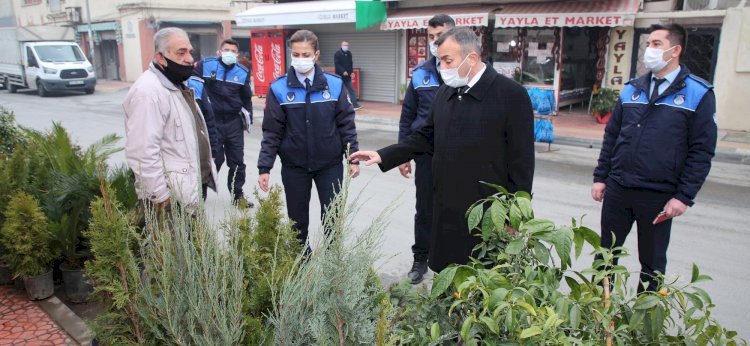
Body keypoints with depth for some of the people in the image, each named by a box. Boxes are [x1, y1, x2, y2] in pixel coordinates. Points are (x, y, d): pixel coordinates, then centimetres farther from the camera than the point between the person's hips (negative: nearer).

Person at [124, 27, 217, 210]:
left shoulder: (177, 84, 13)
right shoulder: (148, 92, -21)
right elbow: (143, 153, -27)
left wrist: (205, 169, 23)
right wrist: (160, 197, -24)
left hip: (190, 188, 10)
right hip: (170, 197, -10)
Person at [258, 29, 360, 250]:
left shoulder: (335, 85, -3)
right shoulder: (279, 88, -4)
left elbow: (346, 123, 2)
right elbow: (272, 132, -3)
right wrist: (264, 167, -6)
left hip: (330, 164, 0)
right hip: (294, 166, 0)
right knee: (297, 219, 11)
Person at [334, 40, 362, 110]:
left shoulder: (349, 53, 10)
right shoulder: (337, 54, -8)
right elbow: (336, 64, -16)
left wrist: (351, 72, 0)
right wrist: (343, 71, -23)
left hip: (347, 76, 5)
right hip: (340, 75, -5)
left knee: (352, 90, 1)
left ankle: (355, 104, 2)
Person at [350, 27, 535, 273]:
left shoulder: (511, 95, -11)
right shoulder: (445, 92, 9)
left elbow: (521, 160, -10)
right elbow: (426, 137, 16)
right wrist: (383, 156, 5)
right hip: (446, 209, 6)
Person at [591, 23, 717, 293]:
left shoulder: (698, 94, -4)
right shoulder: (632, 89, 8)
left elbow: (702, 151, -6)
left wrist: (684, 196, -11)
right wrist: (600, 177, 6)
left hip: (658, 197, -3)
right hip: (617, 190, 4)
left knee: (652, 263, 12)